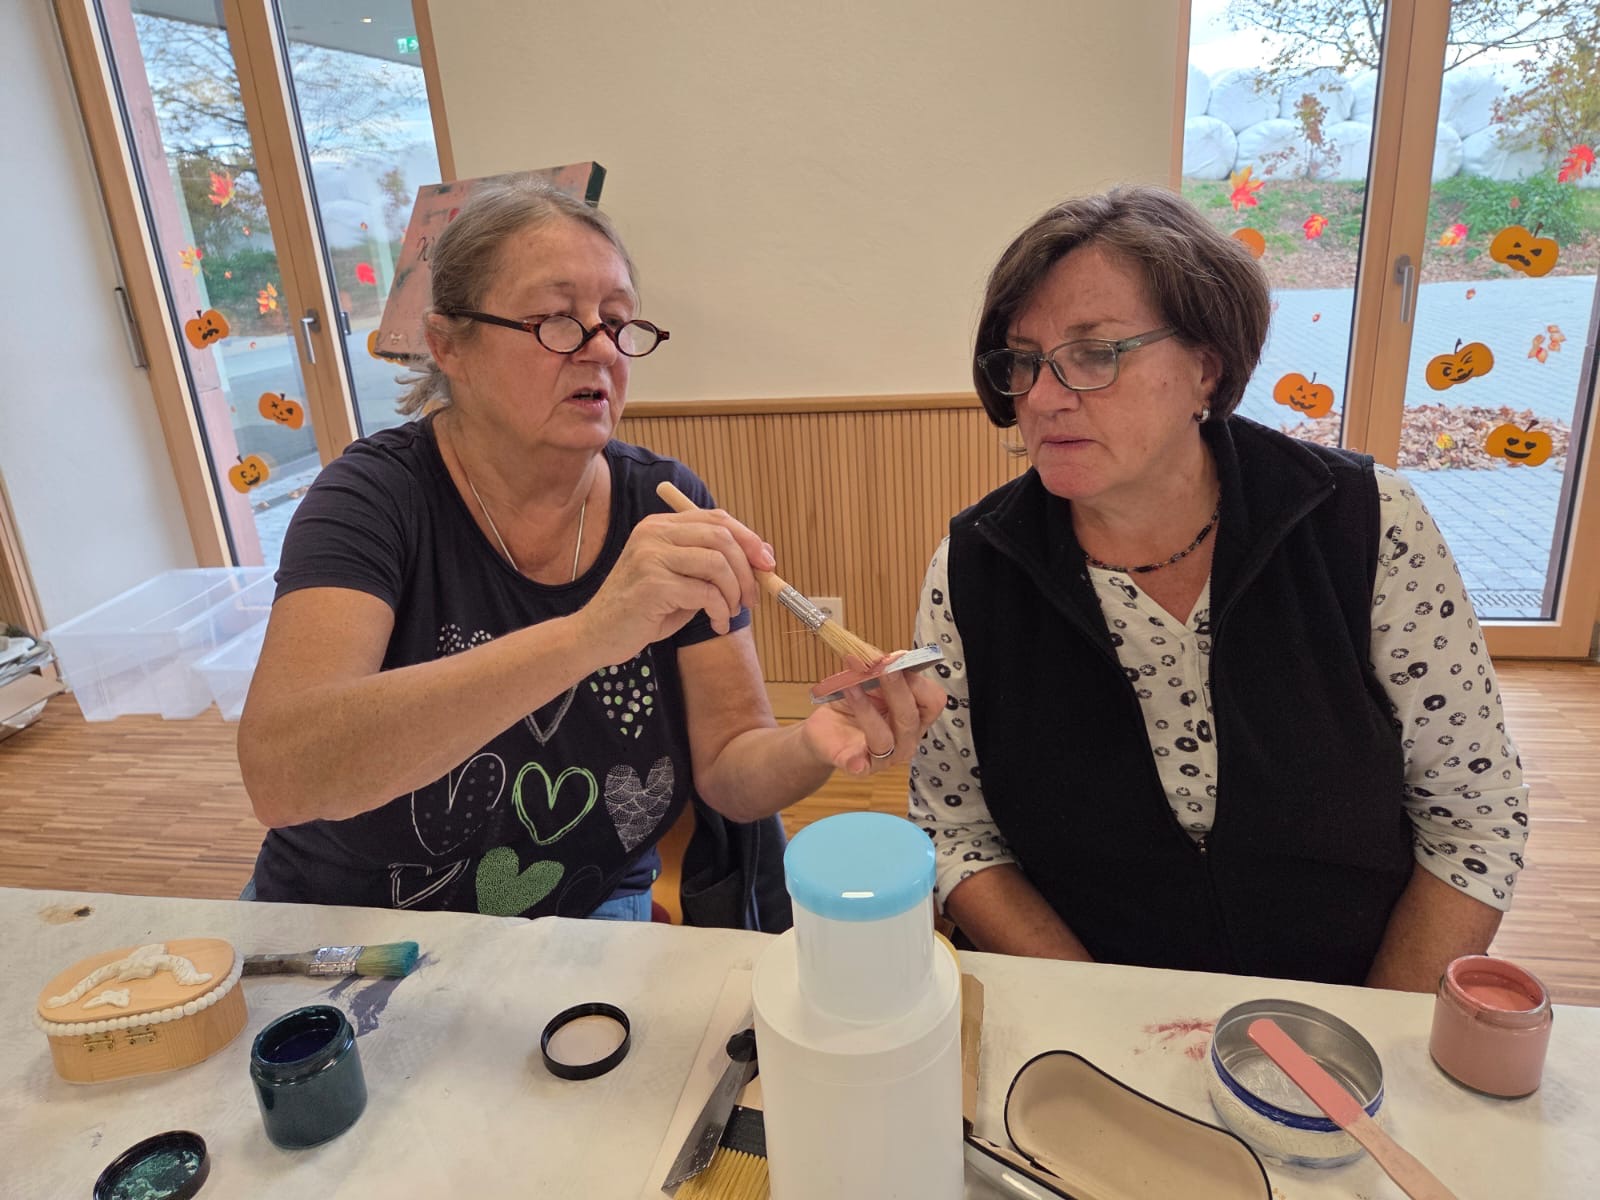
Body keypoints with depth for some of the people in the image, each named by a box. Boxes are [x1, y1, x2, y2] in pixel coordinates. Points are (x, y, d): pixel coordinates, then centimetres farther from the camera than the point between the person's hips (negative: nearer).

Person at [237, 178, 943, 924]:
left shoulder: (668, 509, -6)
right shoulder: (378, 494, -14)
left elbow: (728, 769, -6)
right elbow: (277, 774, -29)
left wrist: (818, 746, -28)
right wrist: (585, 636, -39)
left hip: (592, 918, 0)